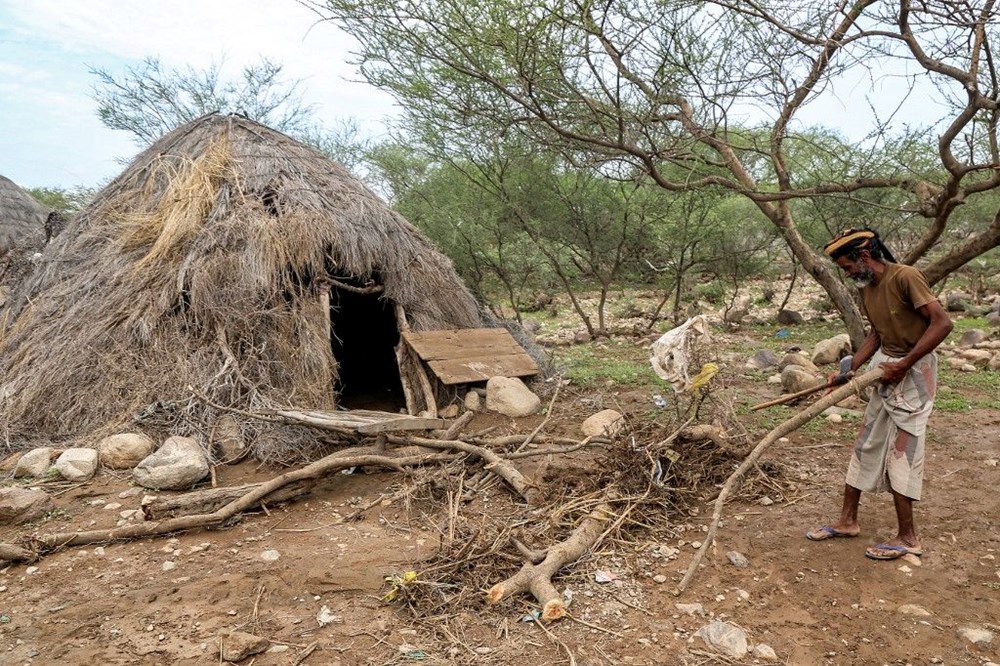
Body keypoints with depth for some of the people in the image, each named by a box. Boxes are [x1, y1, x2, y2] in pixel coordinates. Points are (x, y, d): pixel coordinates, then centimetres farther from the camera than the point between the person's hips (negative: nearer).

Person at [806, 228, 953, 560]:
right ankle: (847, 521, 21)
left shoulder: (905, 277, -19)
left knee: (901, 451, -5)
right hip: (886, 369, 9)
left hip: (914, 370, -8)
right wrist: (850, 369, 3)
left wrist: (904, 364, -23)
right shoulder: (867, 288, 6)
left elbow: (942, 323, -23)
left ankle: (907, 538, 8)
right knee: (866, 443, 11)